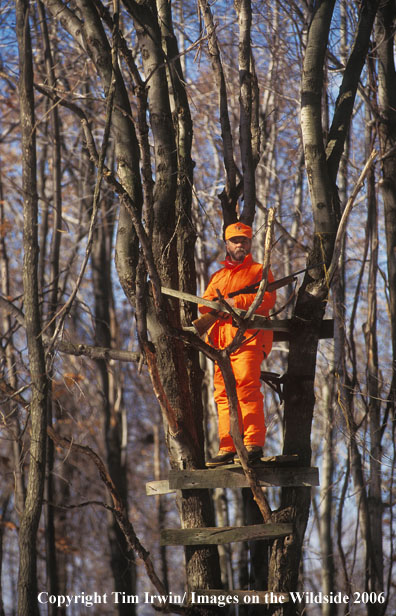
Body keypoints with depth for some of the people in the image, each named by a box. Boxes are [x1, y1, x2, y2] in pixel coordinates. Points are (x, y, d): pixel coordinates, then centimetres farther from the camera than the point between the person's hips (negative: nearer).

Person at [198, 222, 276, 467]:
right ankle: (228, 448, 2)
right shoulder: (218, 276, 27)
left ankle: (254, 445, -21)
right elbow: (204, 303, 16)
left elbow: (268, 297, -6)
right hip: (221, 341, 6)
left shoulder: (259, 270, 11)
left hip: (248, 336, -6)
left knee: (246, 387, -19)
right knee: (223, 393, 1)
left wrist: (237, 302, -14)